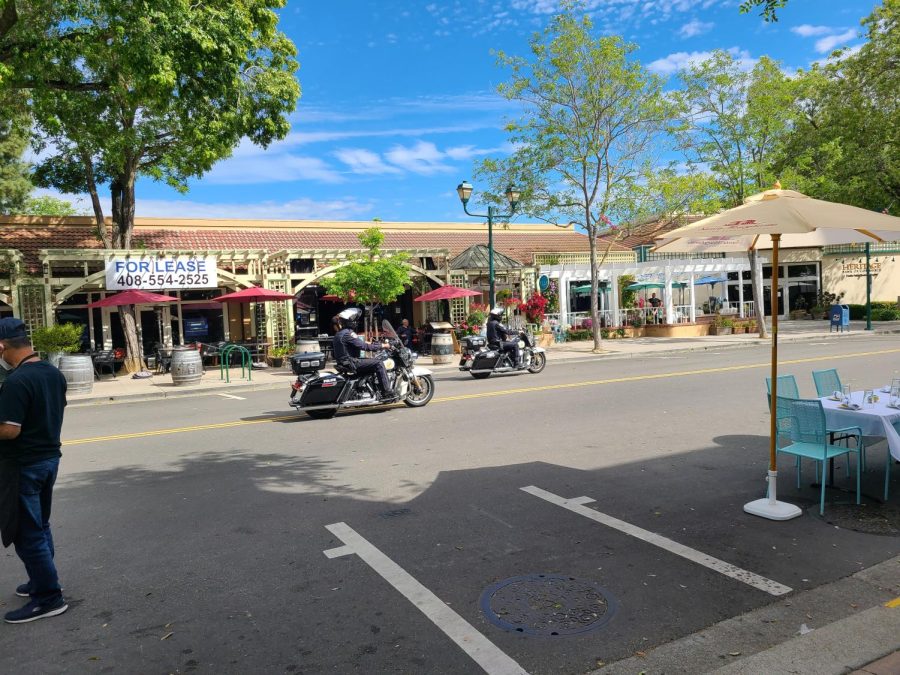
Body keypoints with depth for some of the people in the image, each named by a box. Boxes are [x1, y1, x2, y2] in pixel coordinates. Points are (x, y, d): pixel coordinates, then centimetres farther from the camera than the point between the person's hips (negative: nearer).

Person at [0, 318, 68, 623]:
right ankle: (42, 581, 34)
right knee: (40, 526, 21)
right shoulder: (54, 373, 4)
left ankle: (49, 597, 9)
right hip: (49, 457, 9)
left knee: (26, 533, 2)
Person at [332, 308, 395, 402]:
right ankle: (386, 393, -20)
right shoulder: (348, 333, -17)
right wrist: (382, 346, -17)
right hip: (351, 363, -11)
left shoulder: (340, 333, 16)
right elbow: (363, 346, -23)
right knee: (379, 363, -16)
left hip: (344, 362, 11)